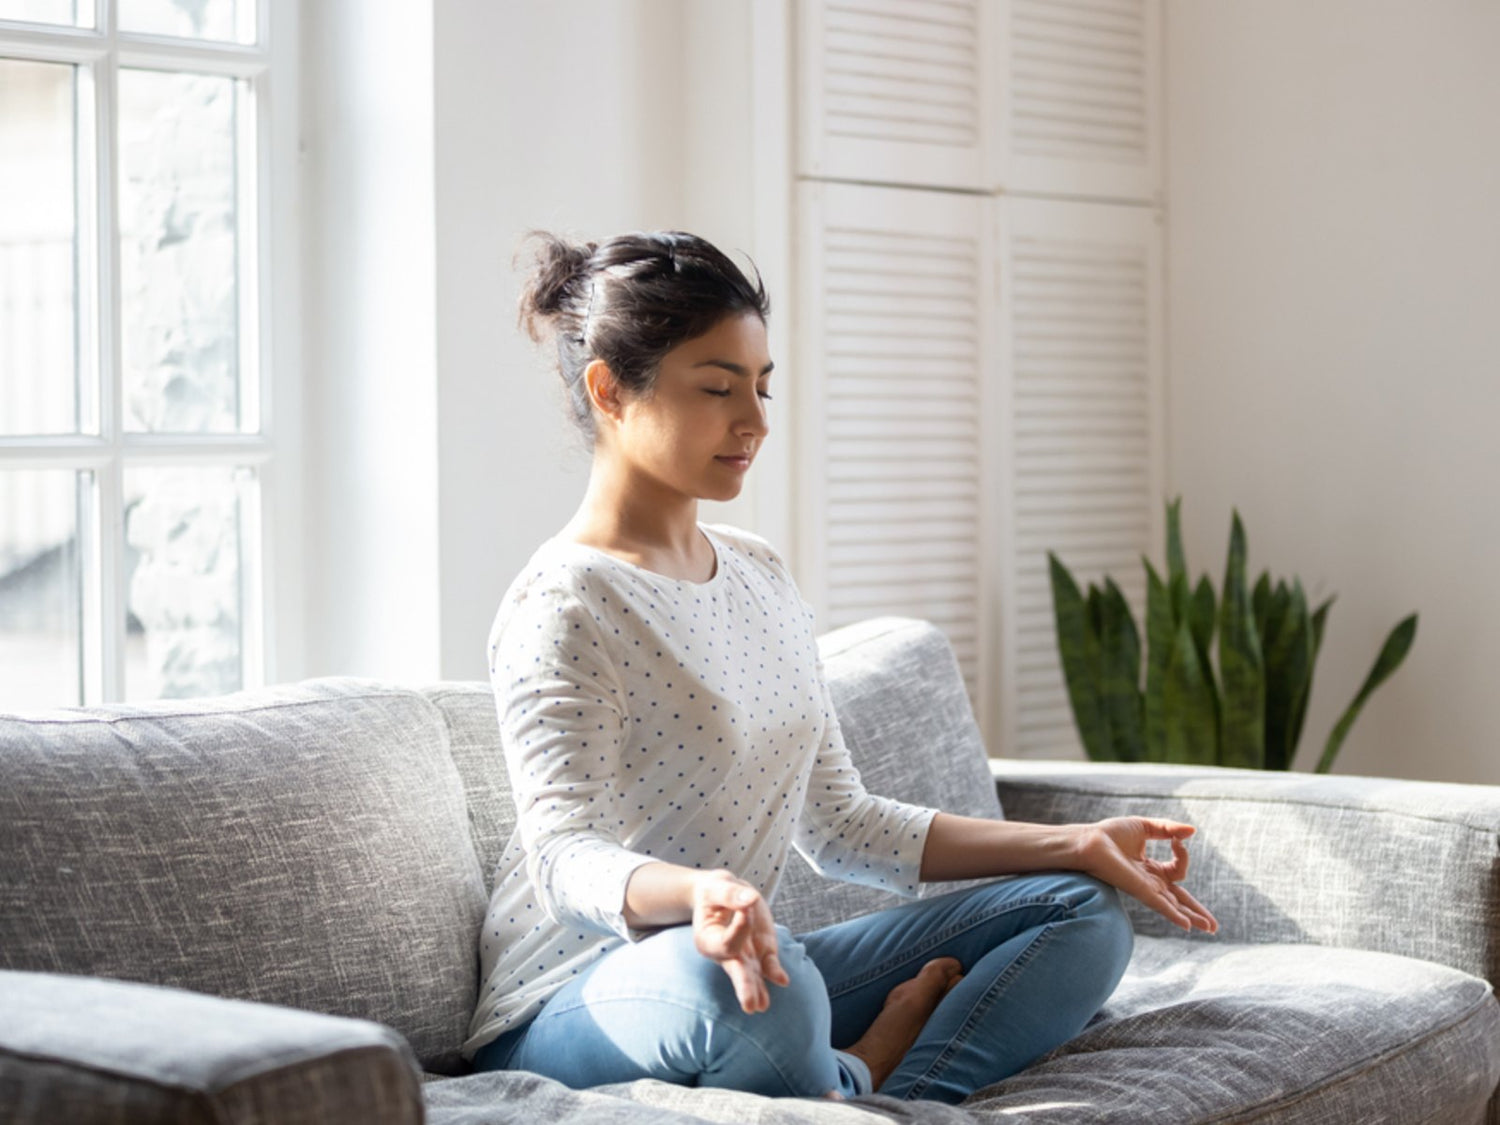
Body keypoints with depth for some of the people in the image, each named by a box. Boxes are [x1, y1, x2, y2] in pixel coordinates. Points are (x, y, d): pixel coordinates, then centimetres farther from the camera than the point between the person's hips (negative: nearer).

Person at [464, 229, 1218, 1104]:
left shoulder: (762, 575, 13)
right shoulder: (564, 607, -13)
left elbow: (841, 824, 15)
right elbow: (564, 854, -24)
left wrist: (1075, 845, 9)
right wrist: (699, 892, -47)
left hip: (744, 969, 8)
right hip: (574, 1012, -8)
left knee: (1084, 912, 2)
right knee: (748, 981, -42)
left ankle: (862, 1078, -17)